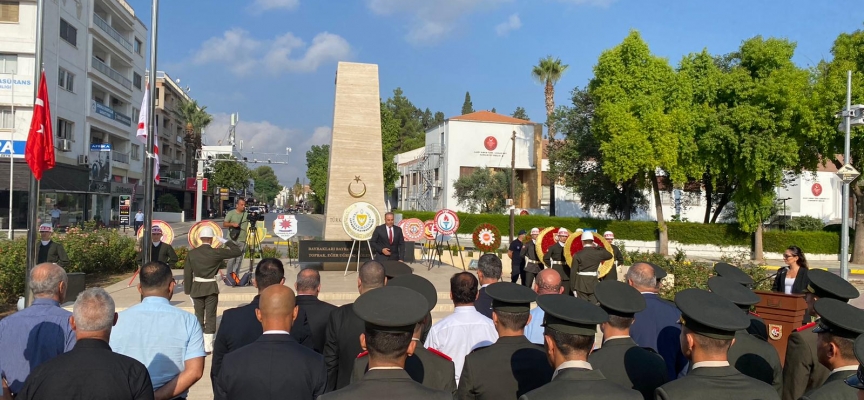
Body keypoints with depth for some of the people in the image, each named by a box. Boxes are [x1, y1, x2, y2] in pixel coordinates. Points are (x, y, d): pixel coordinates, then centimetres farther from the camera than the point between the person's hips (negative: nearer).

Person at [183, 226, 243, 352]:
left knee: (198, 316, 14)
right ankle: (207, 346, 5)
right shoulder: (216, 252, -13)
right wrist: (226, 241, -1)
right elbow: (238, 251, -10)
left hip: (196, 288, 3)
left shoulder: (191, 253, -4)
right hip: (211, 288, -3)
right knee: (210, 317, 4)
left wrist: (188, 291, 7)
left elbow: (187, 274, -1)